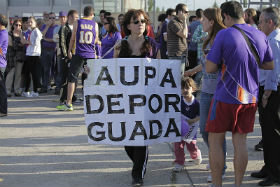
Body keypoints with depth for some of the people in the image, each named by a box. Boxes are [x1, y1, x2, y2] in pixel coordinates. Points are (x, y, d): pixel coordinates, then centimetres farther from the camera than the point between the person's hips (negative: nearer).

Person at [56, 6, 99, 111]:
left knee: (71, 78, 0)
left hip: (79, 54, -2)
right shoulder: (95, 24, 5)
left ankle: (68, 104, -5)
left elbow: (73, 38, 7)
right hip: (91, 55, 2)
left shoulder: (77, 23, 2)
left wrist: (69, 51, 20)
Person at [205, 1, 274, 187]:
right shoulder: (260, 36, 2)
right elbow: (270, 65, 13)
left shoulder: (224, 35, -13)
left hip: (226, 96, -5)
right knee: (240, 141, 12)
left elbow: (209, 68, -12)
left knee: (215, 141, 7)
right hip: (251, 97, 5)